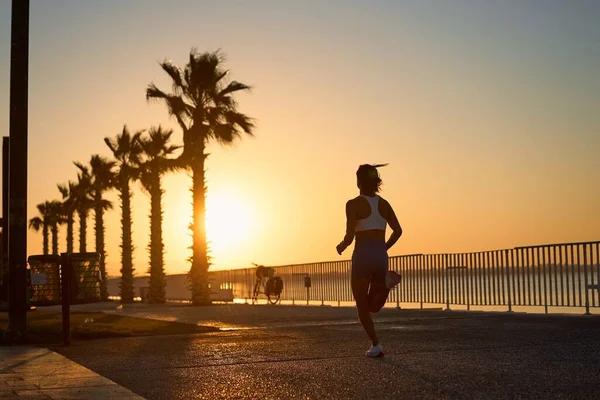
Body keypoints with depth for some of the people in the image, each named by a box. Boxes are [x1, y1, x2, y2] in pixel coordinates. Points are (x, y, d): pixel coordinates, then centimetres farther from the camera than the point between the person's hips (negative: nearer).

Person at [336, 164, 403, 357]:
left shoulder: (354, 204, -5)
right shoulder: (384, 204, 10)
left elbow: (350, 236, -11)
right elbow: (398, 230, 7)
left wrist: (341, 247, 9)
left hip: (363, 255, -4)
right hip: (381, 256, 5)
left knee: (362, 306, 6)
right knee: (372, 305, 17)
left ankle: (376, 345, -7)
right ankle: (385, 281, -10)